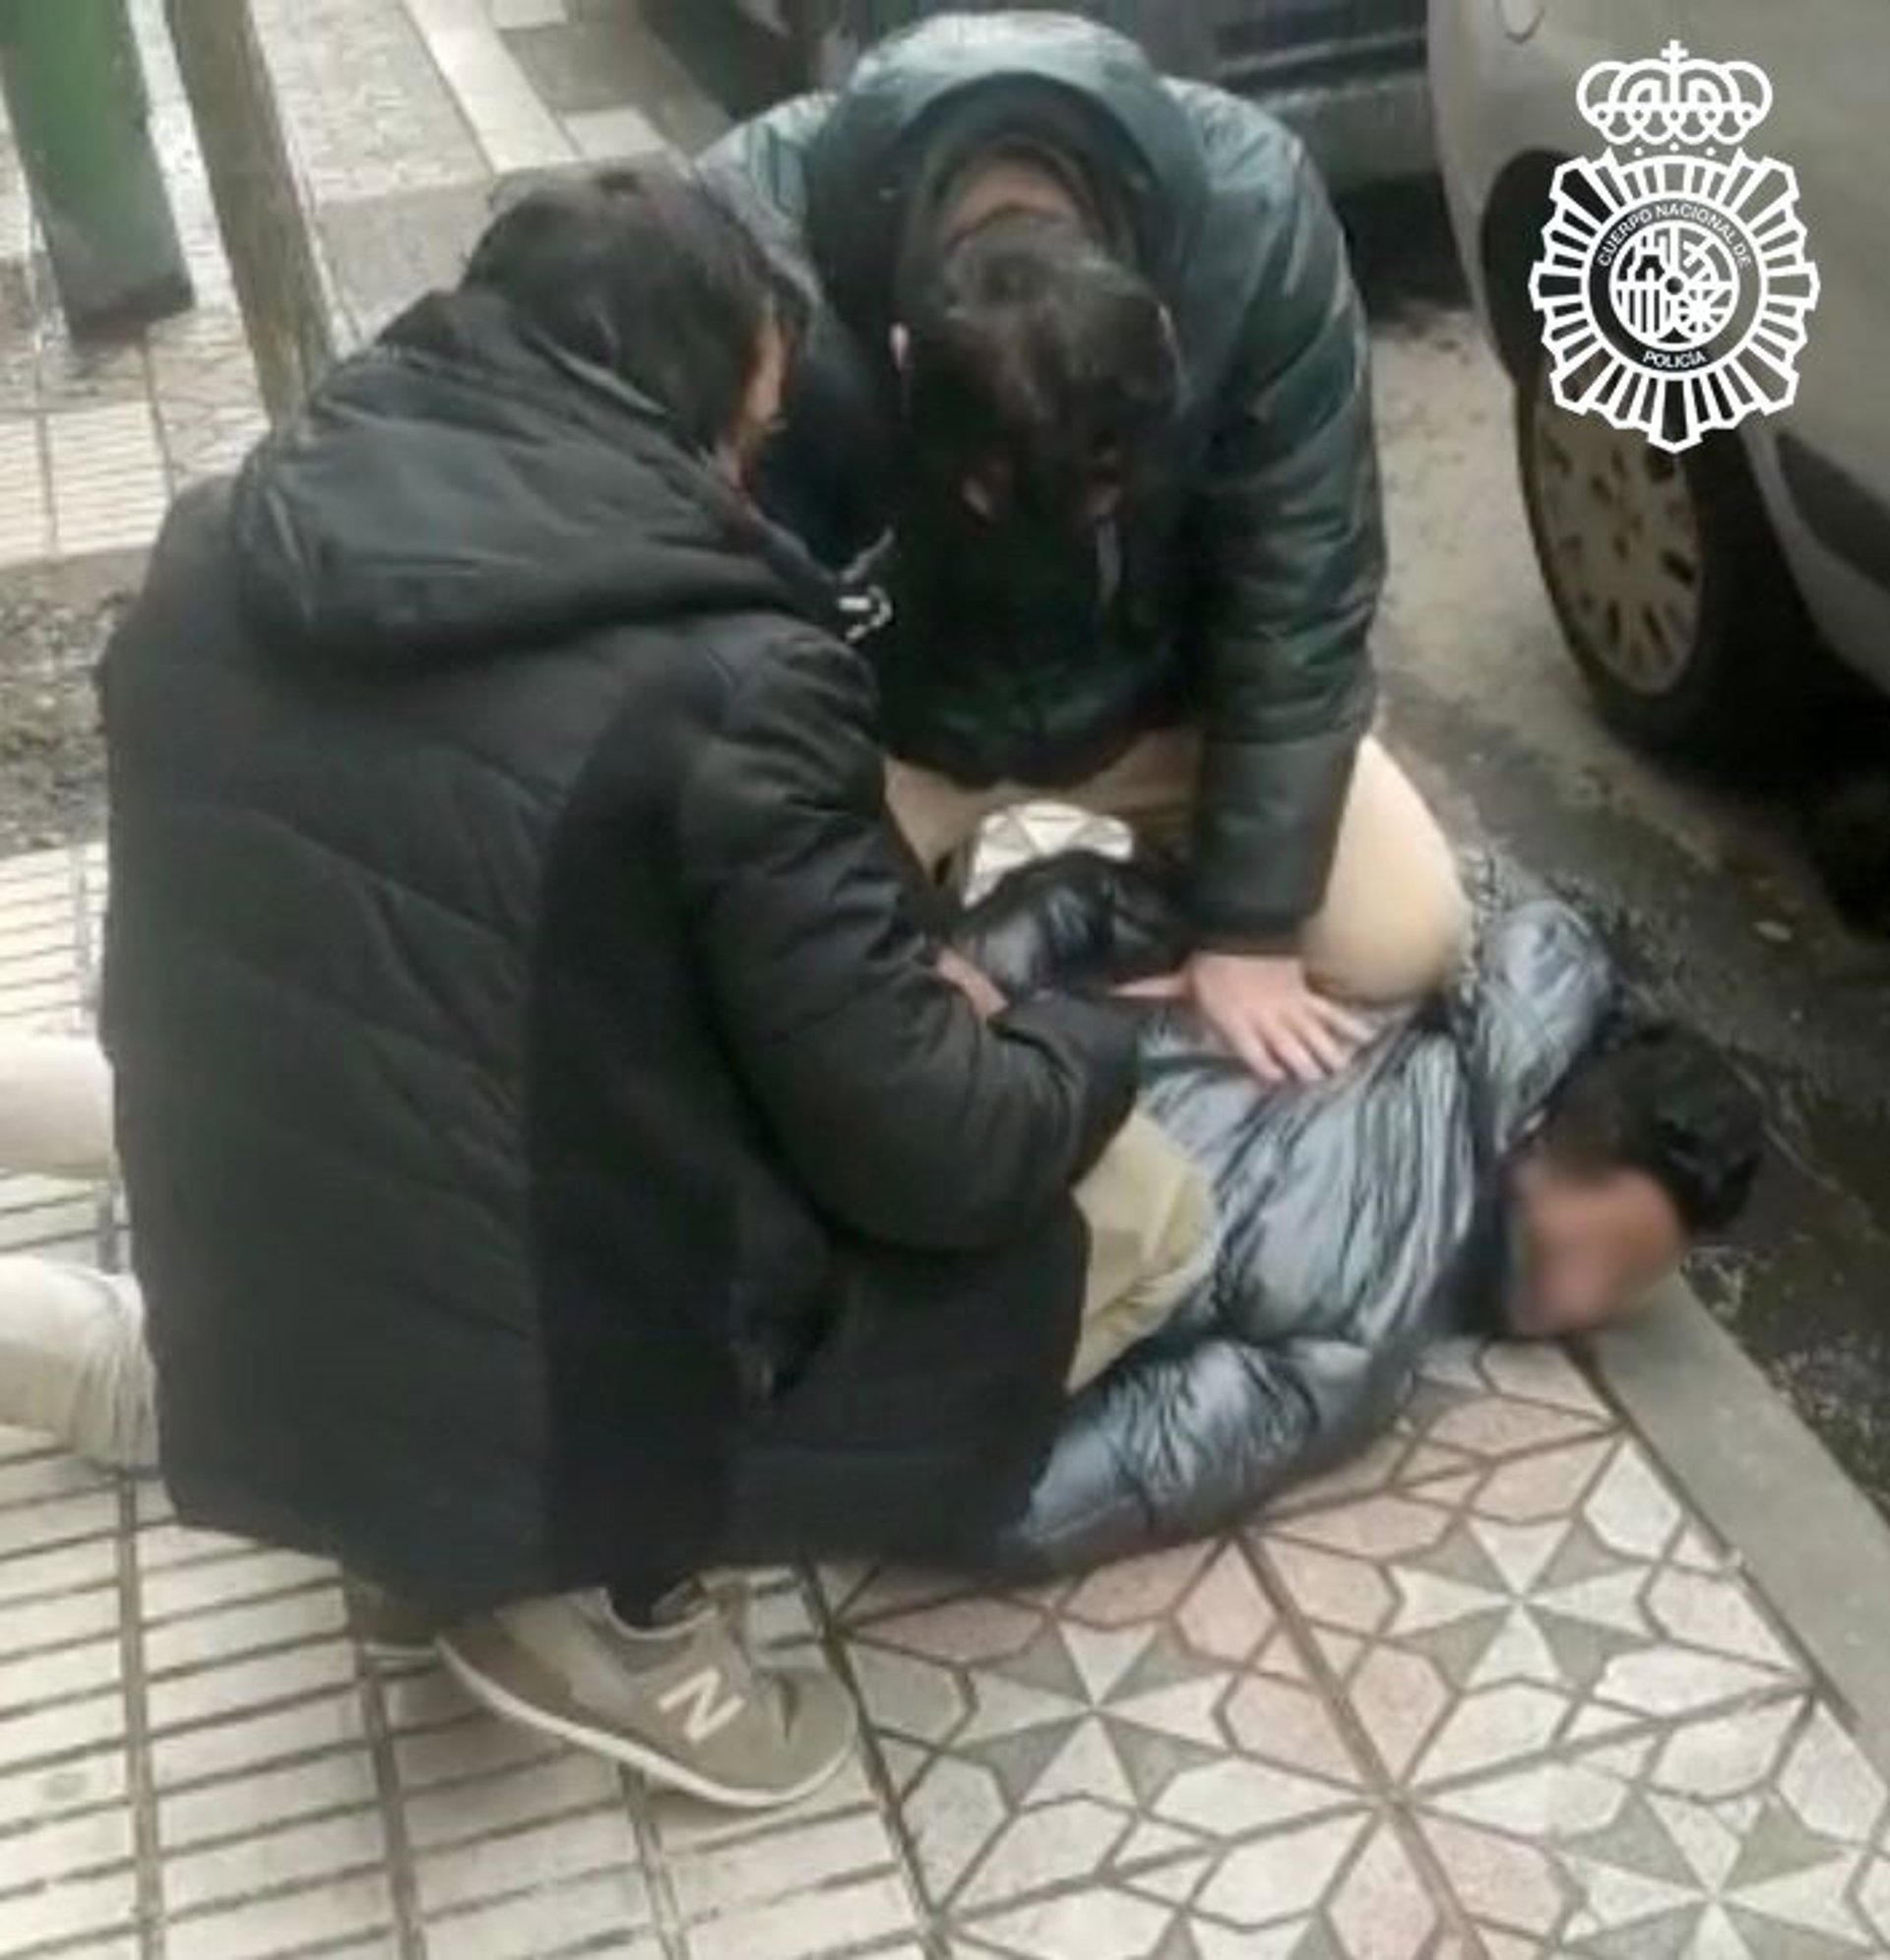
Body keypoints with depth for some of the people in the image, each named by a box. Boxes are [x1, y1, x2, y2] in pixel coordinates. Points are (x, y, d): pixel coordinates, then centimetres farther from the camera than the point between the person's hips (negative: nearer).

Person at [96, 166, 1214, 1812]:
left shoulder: (217, 558, -2)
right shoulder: (717, 684, -22)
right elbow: (924, 1158, -16)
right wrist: (1091, 1050, 6)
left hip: (245, 1370, 7)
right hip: (558, 1404, -6)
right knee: (1144, 1207, 7)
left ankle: (434, 1525, 15)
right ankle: (606, 1591, 3)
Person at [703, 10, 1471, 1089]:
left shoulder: (1256, 213, -31)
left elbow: (1297, 598, -20)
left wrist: (1245, 924, -16)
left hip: (1156, 686, 1)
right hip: (886, 706, 0)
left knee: (1406, 941, -8)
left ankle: (1158, 837, 21)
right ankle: (964, 848, 14)